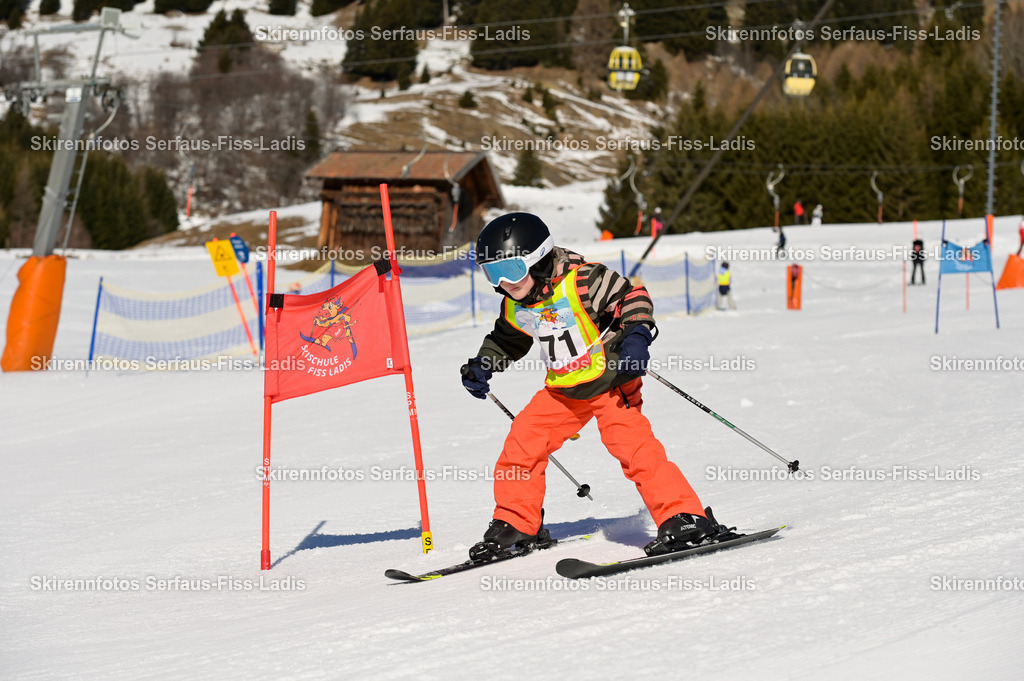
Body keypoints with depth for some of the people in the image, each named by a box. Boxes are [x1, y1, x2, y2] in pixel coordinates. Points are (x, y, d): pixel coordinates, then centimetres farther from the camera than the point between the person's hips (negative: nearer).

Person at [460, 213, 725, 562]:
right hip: (563, 389, 7)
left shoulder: (581, 281, -21)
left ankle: (685, 518, -20)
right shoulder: (515, 307, 0)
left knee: (631, 442, -22)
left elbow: (633, 296, -17)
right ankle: (516, 525, 16)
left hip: (610, 379, -7)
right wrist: (482, 366, 9)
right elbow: (506, 340, 22)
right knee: (521, 442, 0)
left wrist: (636, 334, -32)